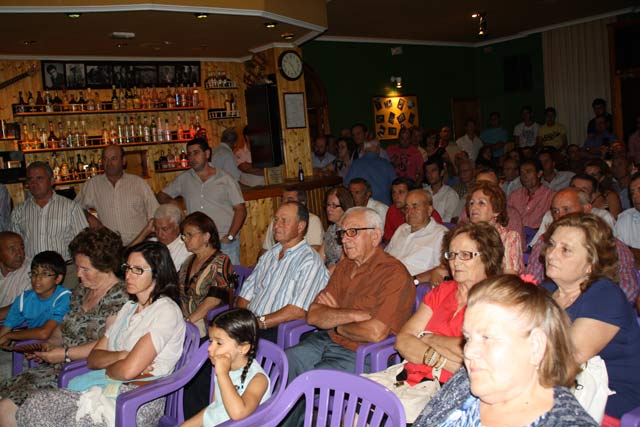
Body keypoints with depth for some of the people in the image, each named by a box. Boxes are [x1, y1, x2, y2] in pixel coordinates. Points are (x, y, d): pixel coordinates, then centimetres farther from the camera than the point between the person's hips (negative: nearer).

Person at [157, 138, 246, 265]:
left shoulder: (225, 180, 3)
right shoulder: (184, 179, 12)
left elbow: (240, 209, 0)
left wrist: (230, 236, -10)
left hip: (225, 244, -2)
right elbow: (162, 195, 20)